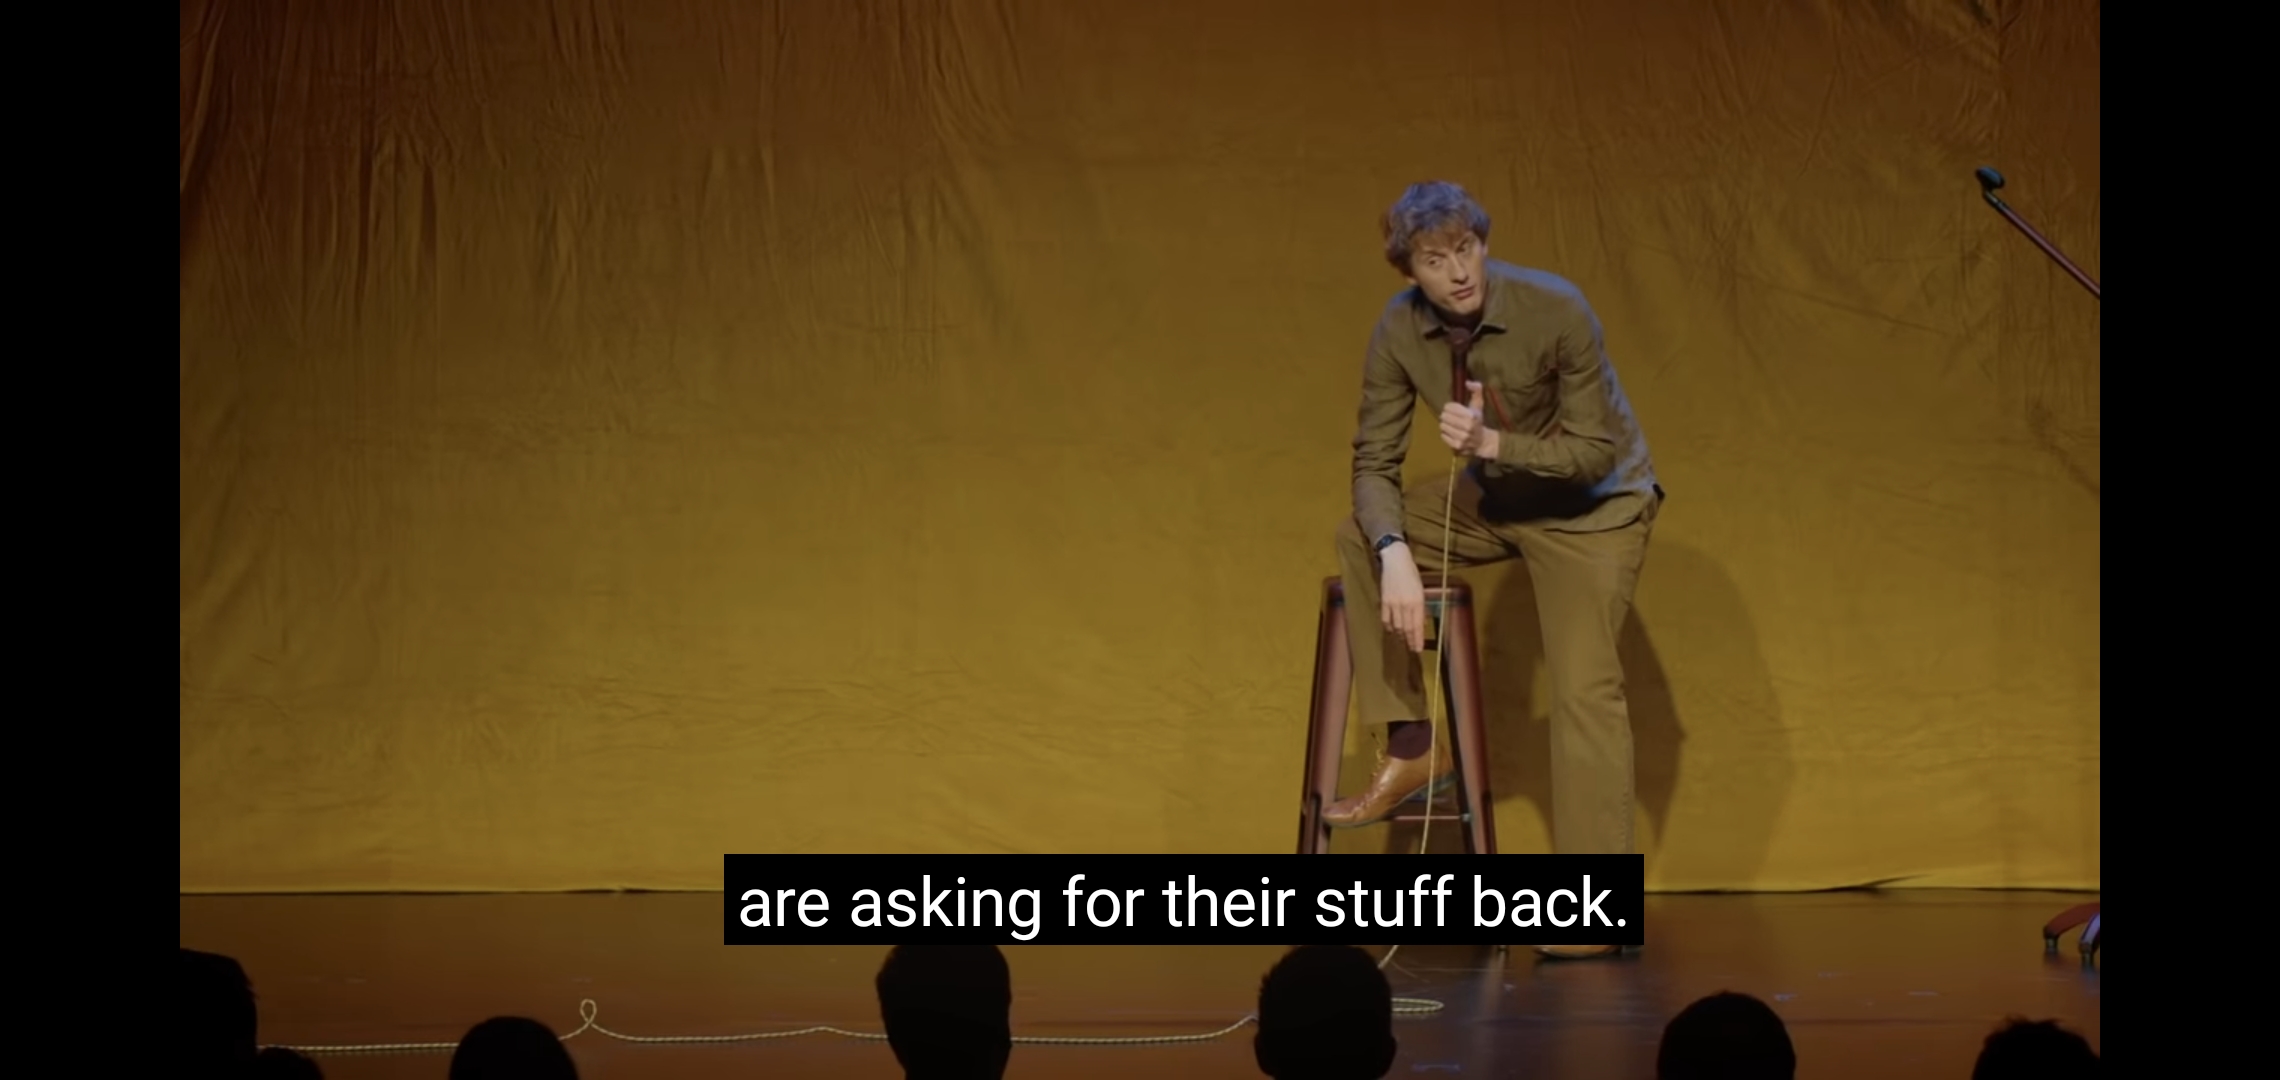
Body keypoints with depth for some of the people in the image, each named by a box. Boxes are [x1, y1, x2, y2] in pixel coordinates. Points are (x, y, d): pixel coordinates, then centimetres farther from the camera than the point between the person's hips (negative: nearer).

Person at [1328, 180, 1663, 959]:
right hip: (1494, 496, 5)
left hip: (1591, 505, -5)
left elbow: (1597, 451, -23)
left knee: (1584, 687, -17)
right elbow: (1375, 460, -15)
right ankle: (1411, 747, -6)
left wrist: (1493, 445, -37)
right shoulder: (1399, 331, -16)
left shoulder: (1555, 311, -28)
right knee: (1358, 540, -13)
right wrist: (1395, 554, -32)